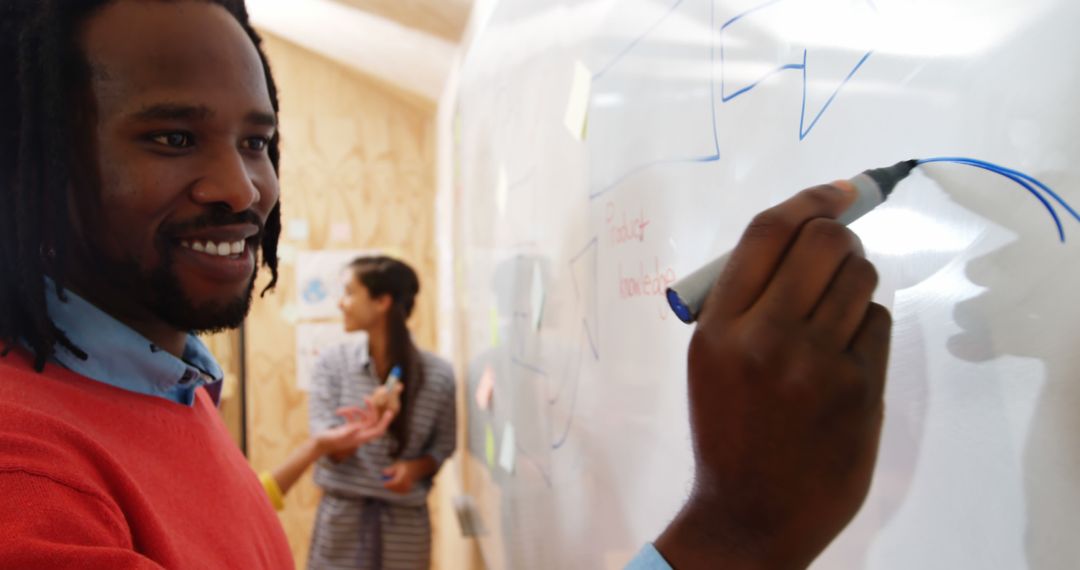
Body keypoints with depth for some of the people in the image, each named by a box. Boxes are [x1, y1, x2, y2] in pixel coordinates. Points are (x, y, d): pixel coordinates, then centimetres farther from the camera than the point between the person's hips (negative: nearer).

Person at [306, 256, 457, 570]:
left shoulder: (437, 374, -8)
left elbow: (443, 446, 5)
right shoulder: (333, 363, -5)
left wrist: (416, 467, -16)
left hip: (405, 523, 0)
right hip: (342, 519, 1)